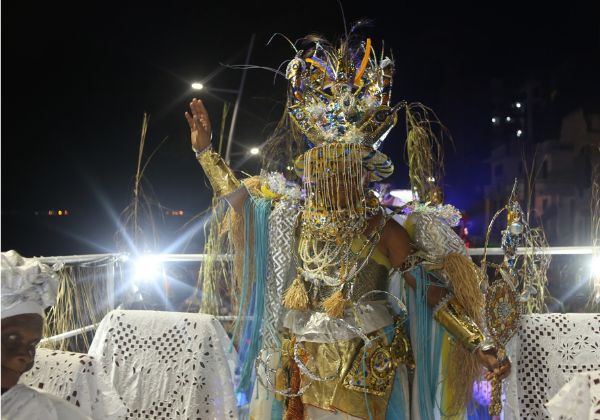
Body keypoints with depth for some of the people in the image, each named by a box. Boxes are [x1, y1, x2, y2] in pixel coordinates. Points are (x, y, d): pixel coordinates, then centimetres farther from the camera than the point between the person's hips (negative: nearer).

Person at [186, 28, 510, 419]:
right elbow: (236, 195, 13)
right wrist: (205, 149, 14)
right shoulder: (298, 217, 2)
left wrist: (479, 345, -18)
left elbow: (431, 292, -12)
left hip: (364, 370, -4)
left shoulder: (383, 230, -11)